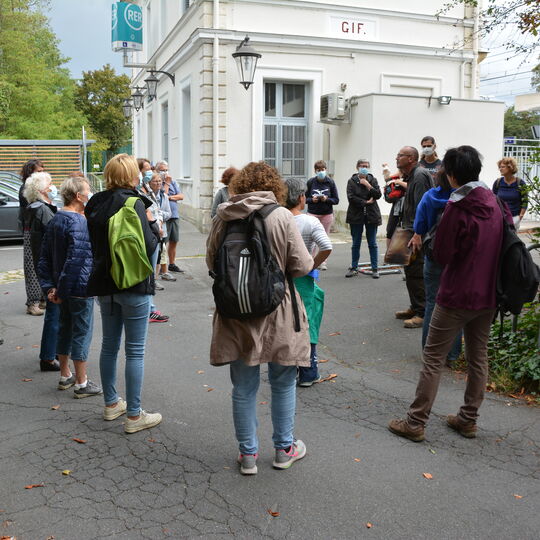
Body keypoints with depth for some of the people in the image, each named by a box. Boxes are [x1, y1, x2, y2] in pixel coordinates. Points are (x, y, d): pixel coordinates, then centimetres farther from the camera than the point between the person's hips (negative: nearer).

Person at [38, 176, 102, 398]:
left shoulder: (55, 220, 8)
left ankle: (65, 376, 32)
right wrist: (61, 288, -18)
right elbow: (76, 258, -25)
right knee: (82, 332, 2)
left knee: (65, 329, 19)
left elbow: (45, 257, 10)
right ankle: (82, 383, 11)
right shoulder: (79, 222, -20)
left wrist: (49, 286, 8)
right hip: (80, 287, -9)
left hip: (64, 287, 9)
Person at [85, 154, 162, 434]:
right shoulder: (134, 203, -15)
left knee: (109, 345, 18)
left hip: (104, 284, 7)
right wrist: (153, 224, -4)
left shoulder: (95, 204, 6)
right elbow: (148, 247, -19)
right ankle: (134, 415, 8)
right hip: (133, 285, -7)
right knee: (135, 350, 1)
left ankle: (111, 403, 32)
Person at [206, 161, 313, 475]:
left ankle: (248, 454, 23)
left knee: (244, 388, 13)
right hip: (277, 313, -2)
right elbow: (301, 266, -11)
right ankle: (284, 449, 29)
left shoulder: (223, 218, -2)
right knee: (283, 382, 16)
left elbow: (211, 263, 8)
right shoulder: (282, 216, -12)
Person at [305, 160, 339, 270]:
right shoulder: (310, 182, -2)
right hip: (312, 213, -1)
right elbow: (304, 198, 3)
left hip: (327, 214, 1)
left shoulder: (330, 182, -1)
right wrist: (312, 199, -16)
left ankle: (322, 262, 16)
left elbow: (336, 200, 1)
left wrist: (327, 199, -16)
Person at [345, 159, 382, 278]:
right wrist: (366, 202, -11)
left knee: (372, 244, 3)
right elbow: (351, 197, -9)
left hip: (371, 215, 1)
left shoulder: (373, 180, 7)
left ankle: (375, 269, 7)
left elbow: (378, 195, -3)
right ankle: (354, 268, 14)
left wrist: (368, 185, -13)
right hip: (356, 215, -1)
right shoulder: (352, 181, 2)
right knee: (356, 244, 6)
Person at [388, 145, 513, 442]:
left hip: (456, 296, -6)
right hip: (488, 296, 7)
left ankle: (415, 422, 6)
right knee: (478, 358, 15)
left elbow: (441, 255, -12)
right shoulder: (496, 203, 3)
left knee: (433, 359, 1)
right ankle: (468, 419, 25)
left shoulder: (457, 208, -17)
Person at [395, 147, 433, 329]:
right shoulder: (411, 176, 19)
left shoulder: (420, 176, -14)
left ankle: (422, 314, -5)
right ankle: (415, 308, 26)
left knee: (416, 273, -9)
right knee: (410, 271, 16)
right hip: (411, 232, 11)